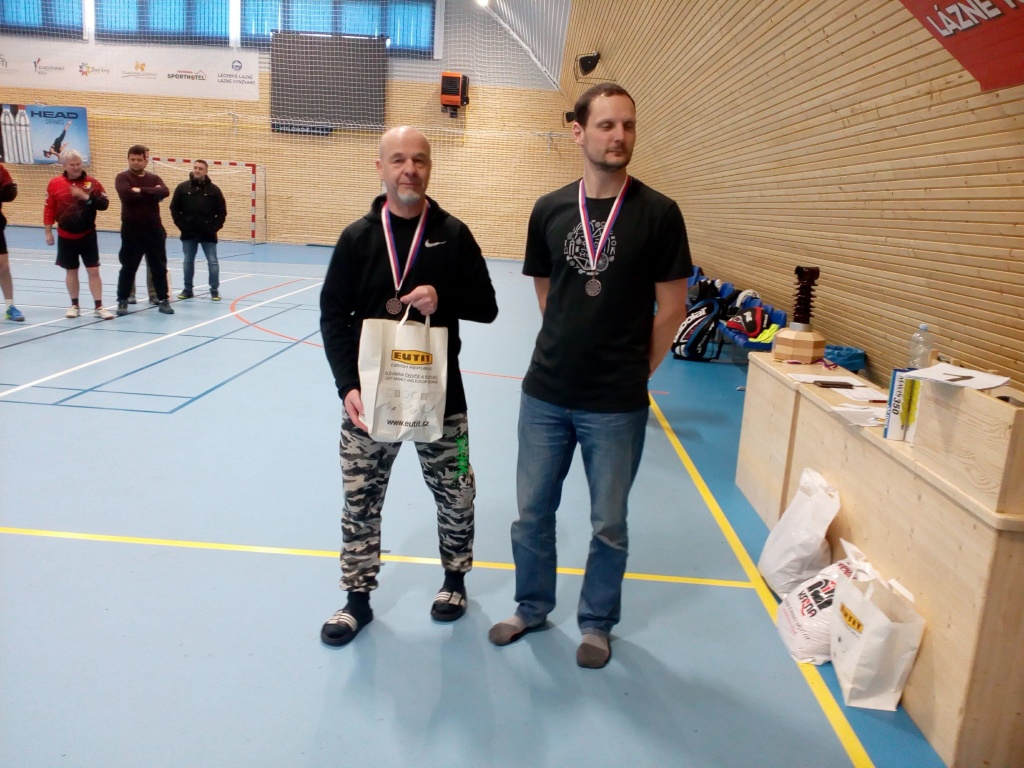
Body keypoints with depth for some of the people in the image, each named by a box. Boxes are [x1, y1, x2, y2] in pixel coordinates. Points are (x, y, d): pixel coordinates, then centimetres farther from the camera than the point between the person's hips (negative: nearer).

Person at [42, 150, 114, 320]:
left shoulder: (92, 182, -3)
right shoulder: (55, 183, -2)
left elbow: (104, 204, -9)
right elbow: (49, 209, 2)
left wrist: (86, 197, -23)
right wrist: (48, 232, 1)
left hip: (88, 235, -1)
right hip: (66, 237, 1)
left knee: (93, 271, -2)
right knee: (71, 271, 10)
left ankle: (99, 307, 4)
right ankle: (74, 305, 21)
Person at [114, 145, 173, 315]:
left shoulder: (154, 178, 9)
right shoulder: (122, 177, -1)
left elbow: (164, 192, -13)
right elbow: (127, 195, -21)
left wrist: (141, 190, -18)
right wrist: (152, 193, -13)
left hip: (154, 229, 3)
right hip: (131, 230, -3)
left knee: (159, 267, 8)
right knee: (128, 268, 4)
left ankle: (163, 300, 17)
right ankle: (122, 301, 15)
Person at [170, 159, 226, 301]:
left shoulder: (214, 189, -1)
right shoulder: (182, 187, 2)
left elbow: (222, 211, 2)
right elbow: (174, 208, 6)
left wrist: (215, 227, -6)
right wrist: (181, 224, -3)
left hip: (208, 233, -2)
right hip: (188, 233, 2)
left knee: (213, 262, -2)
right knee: (188, 262, 9)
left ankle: (214, 290, 7)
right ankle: (187, 290, 19)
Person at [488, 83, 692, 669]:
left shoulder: (658, 213, -8)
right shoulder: (549, 210, 1)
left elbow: (671, 309, -3)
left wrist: (632, 372, 2)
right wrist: (571, 351, 9)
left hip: (617, 406, -3)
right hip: (545, 395, 3)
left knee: (609, 524, 12)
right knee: (532, 512, 15)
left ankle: (597, 622, 35)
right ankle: (533, 608, 39)